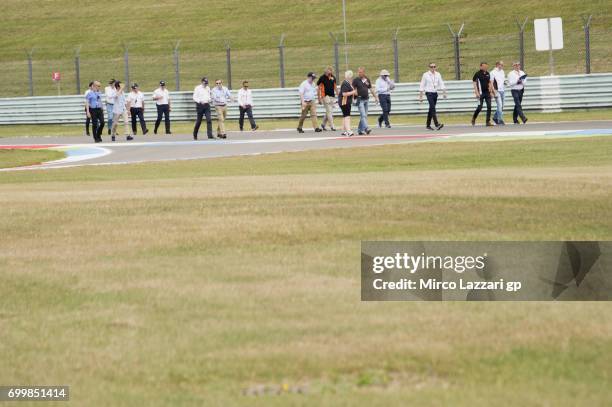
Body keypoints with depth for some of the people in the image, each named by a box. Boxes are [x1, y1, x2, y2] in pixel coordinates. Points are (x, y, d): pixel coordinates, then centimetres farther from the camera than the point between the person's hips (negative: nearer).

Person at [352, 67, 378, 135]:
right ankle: (366, 128, -24)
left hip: (366, 99, 5)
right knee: (363, 115, -15)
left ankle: (360, 130, 14)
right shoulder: (356, 80, -4)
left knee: (364, 116, 8)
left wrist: (375, 97, 16)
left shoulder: (367, 80, 9)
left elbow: (371, 89, 17)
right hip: (360, 99, -5)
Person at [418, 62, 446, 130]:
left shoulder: (438, 74, 7)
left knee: (431, 109, 12)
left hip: (435, 93, 5)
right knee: (433, 108, -17)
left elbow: (441, 83, 3)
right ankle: (437, 124, -25)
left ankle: (428, 124, 21)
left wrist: (444, 92, -10)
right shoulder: (426, 75, -4)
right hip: (429, 93, -5)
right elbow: (422, 86, 0)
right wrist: (420, 96, -2)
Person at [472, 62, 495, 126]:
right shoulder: (477, 74, -6)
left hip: (487, 92, 5)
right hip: (481, 93, -5)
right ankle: (473, 119, 17)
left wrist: (492, 90, 17)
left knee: (489, 106, -3)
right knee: (480, 107, -6)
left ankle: (488, 121, 0)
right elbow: (474, 83, -7)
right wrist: (477, 92, -15)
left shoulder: (488, 74, 10)